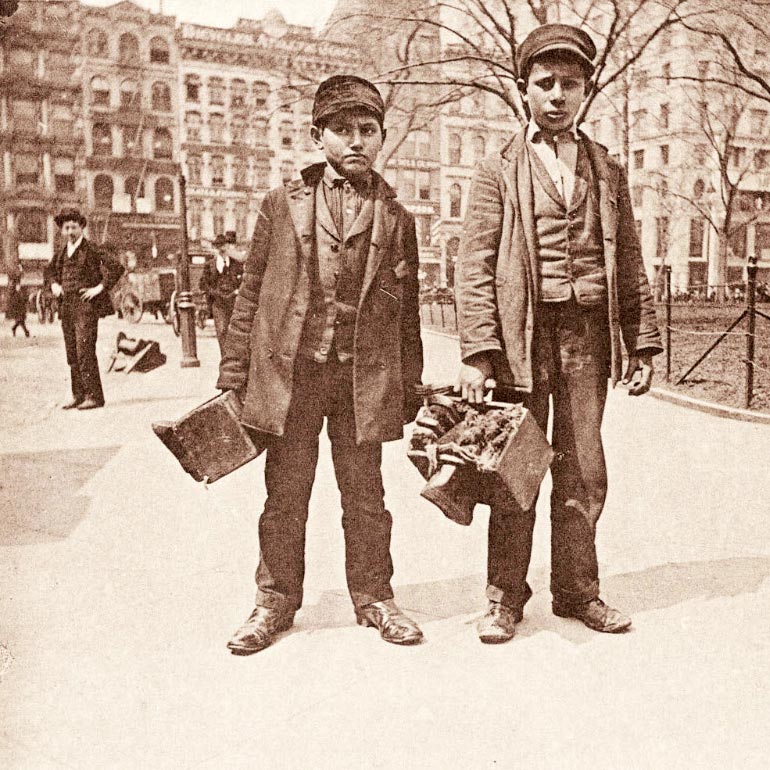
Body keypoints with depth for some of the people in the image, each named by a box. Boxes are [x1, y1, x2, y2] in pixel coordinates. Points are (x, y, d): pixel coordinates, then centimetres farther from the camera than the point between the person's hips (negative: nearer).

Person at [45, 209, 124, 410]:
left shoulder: (91, 249, -6)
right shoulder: (62, 252, 15)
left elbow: (116, 268, -14)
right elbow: (49, 270, 34)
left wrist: (100, 288, -14)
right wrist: (54, 285, 15)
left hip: (86, 305, -7)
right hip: (67, 307, 7)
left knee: (85, 352, -12)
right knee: (72, 353, 8)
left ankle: (94, 396, -8)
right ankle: (79, 395, 16)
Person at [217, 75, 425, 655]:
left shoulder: (395, 217, 8)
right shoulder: (283, 205, 6)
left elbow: (406, 308, 10)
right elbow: (252, 292, 6)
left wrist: (411, 385, 9)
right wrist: (234, 372, 3)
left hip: (364, 377, 0)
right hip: (290, 371, 0)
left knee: (365, 494, 10)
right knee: (285, 495, 9)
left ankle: (374, 596, 25)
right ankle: (276, 598, 24)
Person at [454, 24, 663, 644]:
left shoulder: (607, 170, 14)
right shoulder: (499, 171, 4)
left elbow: (629, 263, 13)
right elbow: (475, 266, -3)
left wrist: (643, 345, 7)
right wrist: (476, 353, -13)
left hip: (589, 335, 3)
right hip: (522, 335, -3)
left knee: (584, 475, 7)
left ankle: (577, 591, 22)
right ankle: (505, 595, 17)